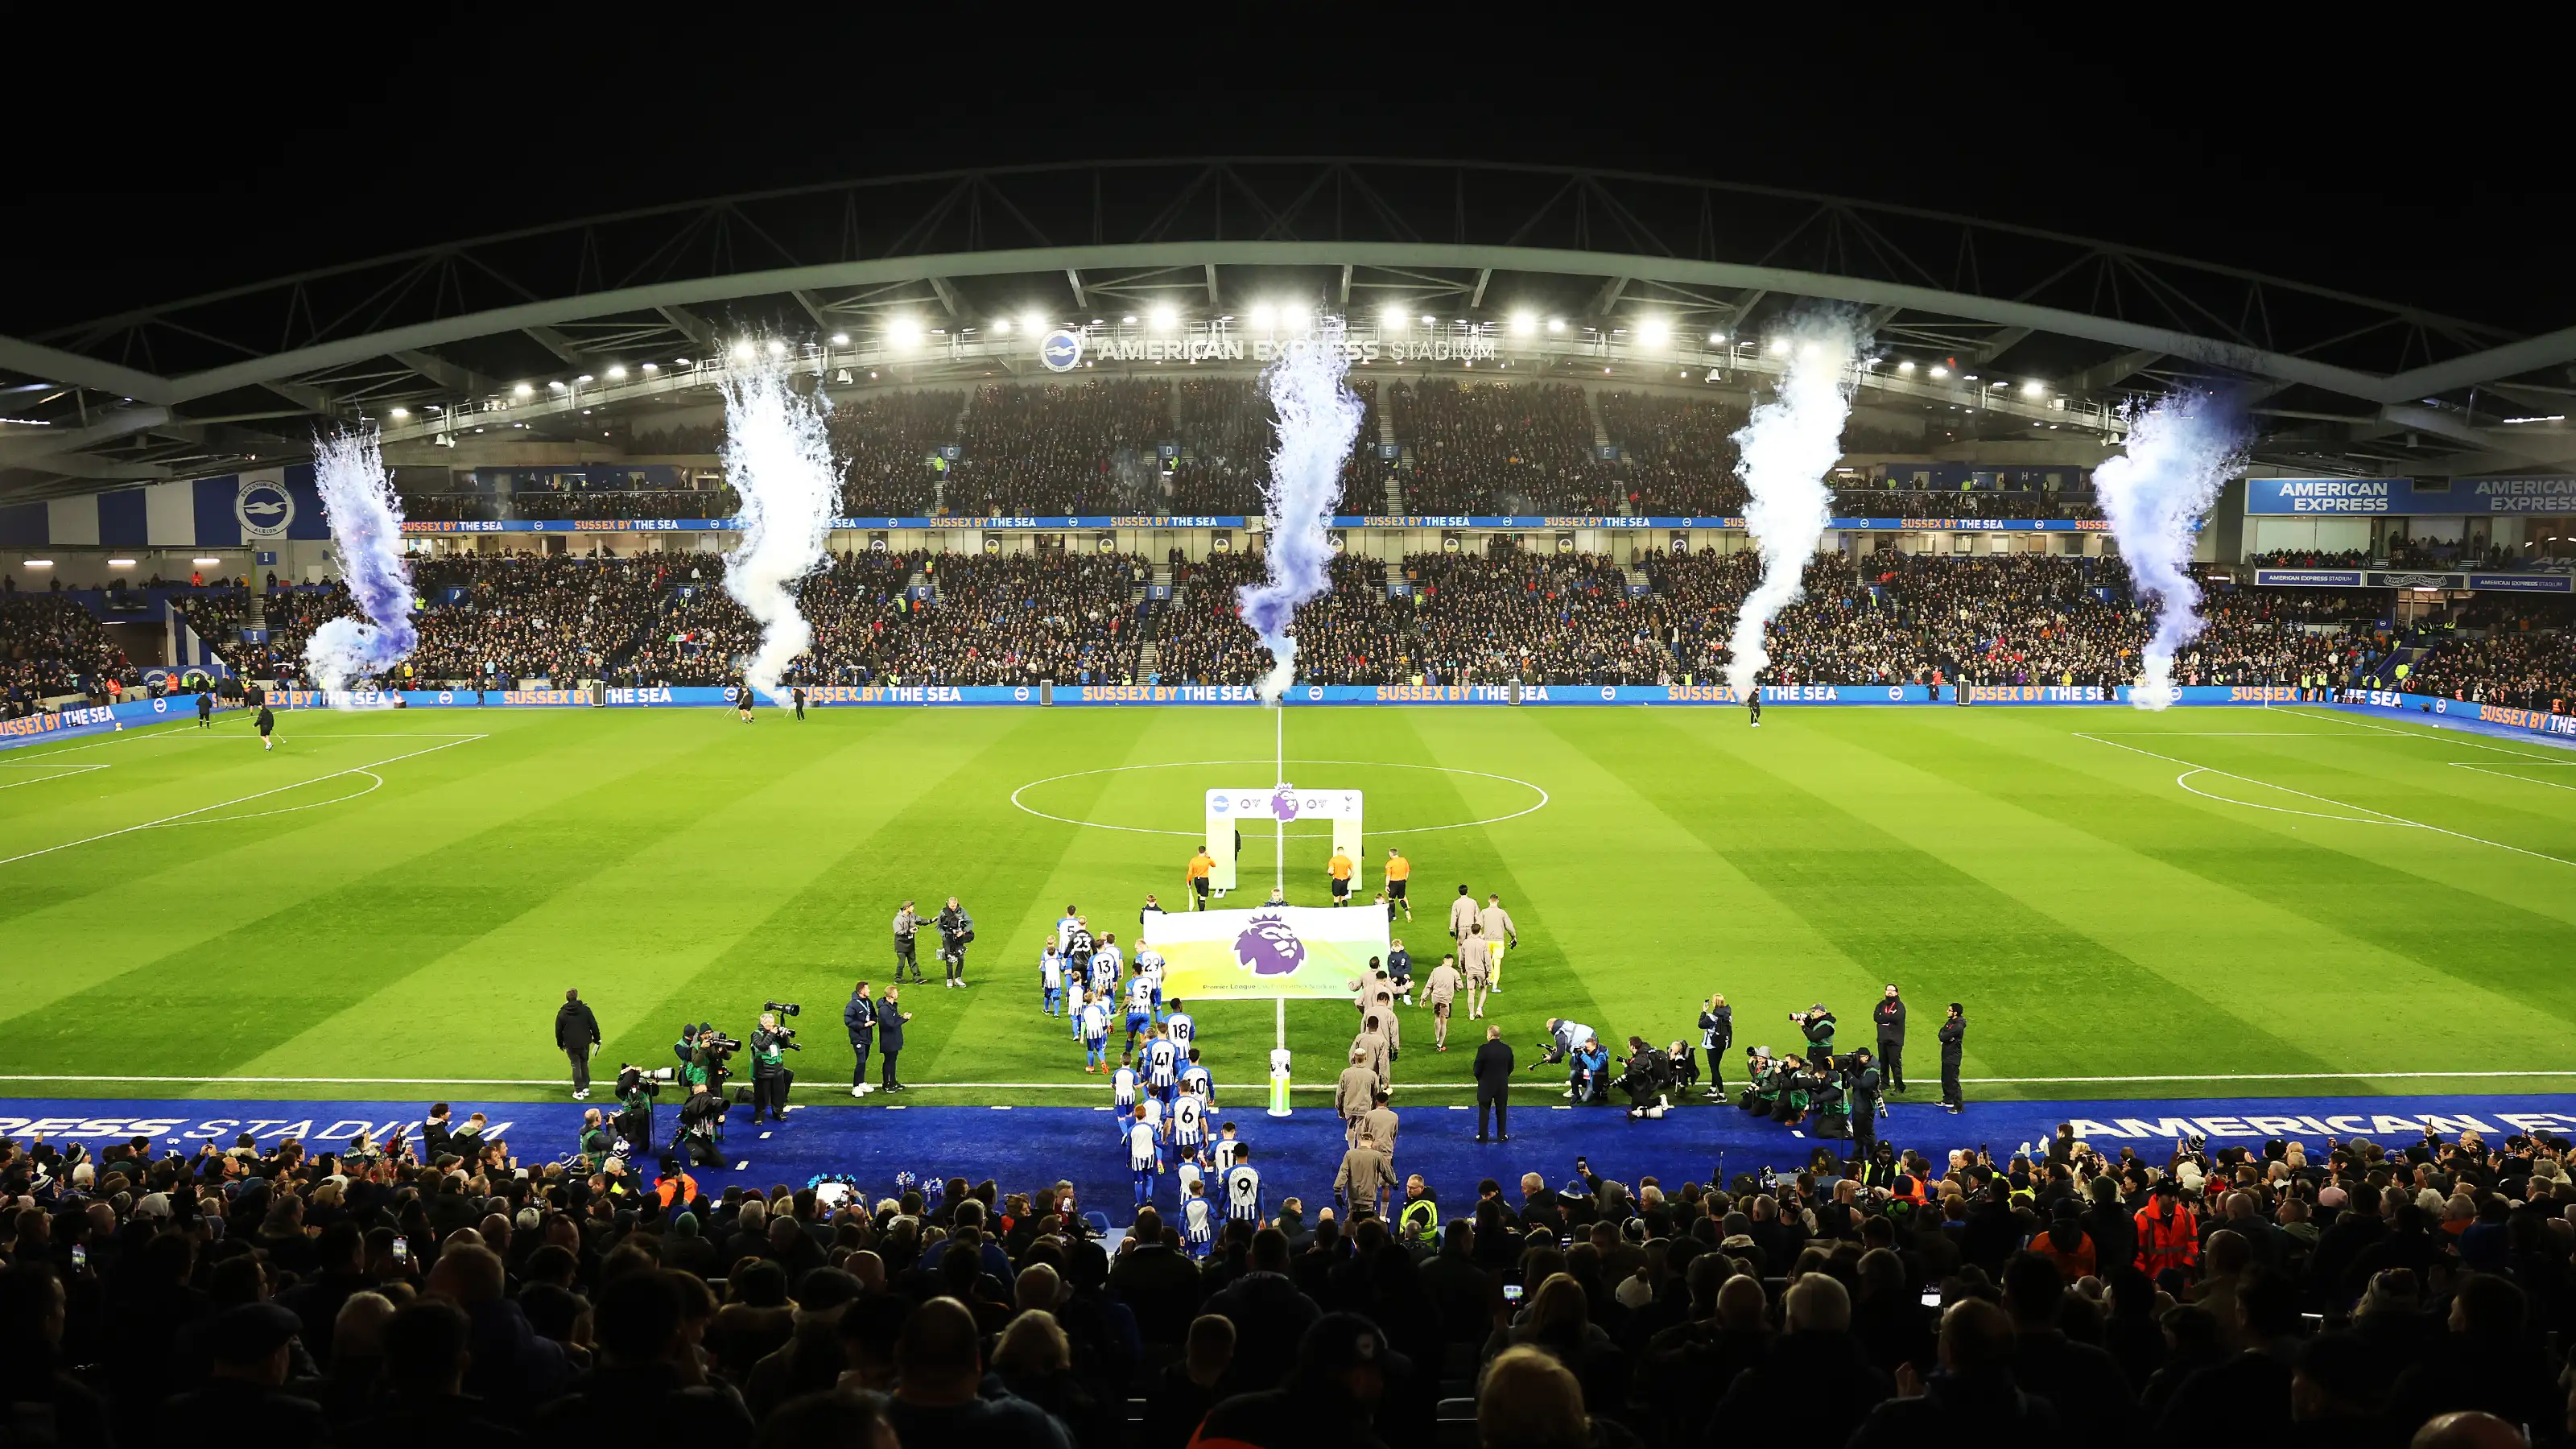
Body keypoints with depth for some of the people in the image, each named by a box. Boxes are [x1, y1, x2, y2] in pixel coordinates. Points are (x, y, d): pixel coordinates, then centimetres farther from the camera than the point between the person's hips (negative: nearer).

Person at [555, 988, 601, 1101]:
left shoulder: (562, 1013, -7)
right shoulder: (585, 1010, -8)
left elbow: (558, 1030, 0)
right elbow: (594, 1025, -6)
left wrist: (560, 1044, 14)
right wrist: (597, 1039, 6)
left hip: (571, 1045, -1)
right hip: (585, 1043, 1)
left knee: (576, 1066, 8)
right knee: (584, 1064, 19)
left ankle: (579, 1092, 7)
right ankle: (586, 1088, 22)